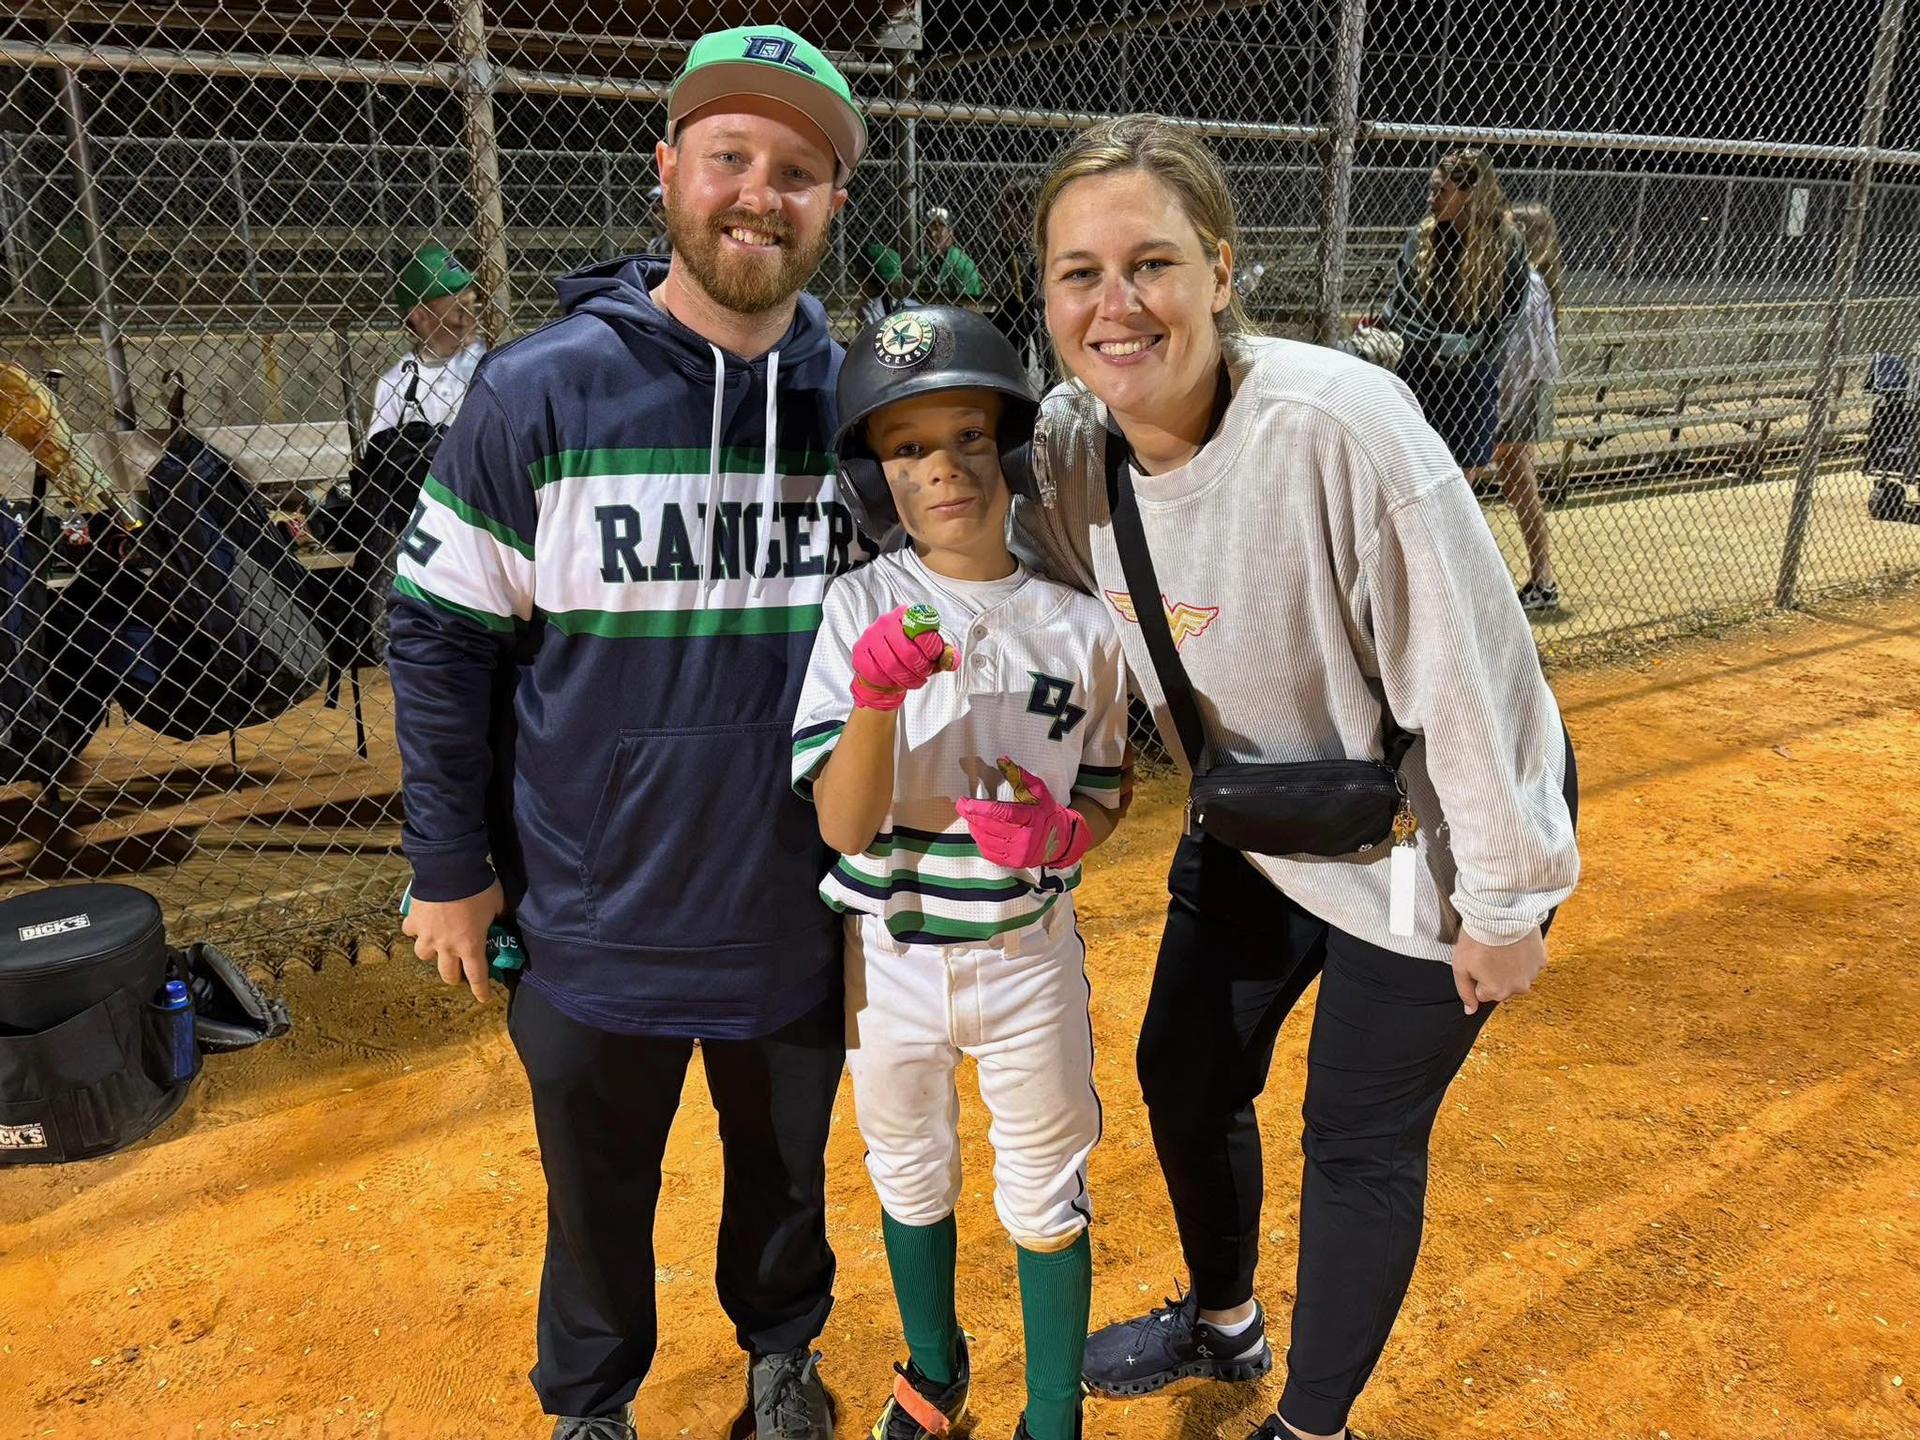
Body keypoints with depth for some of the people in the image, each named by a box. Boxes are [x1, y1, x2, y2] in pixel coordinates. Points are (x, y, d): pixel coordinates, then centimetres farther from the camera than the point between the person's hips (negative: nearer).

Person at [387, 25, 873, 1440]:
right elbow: (441, 636, -6)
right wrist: (448, 870, -4)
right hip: (591, 924, -1)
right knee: (597, 1196, 21)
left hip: (797, 922, 2)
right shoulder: (540, 391, -12)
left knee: (786, 1167, 25)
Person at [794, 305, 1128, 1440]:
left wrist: (1062, 835, -19)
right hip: (890, 955, 1)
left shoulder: (1079, 627, -10)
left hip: (1030, 952, 0)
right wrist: (876, 698, -35)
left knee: (1047, 1196, 15)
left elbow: (1107, 793, 3)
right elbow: (842, 826, -18)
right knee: (911, 1177, 23)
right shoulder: (861, 609, -14)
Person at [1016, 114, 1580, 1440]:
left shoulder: (1340, 424, -32)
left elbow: (1471, 676, -24)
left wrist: (1504, 900, -15)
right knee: (1183, 1077, 18)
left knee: (1361, 1141, 9)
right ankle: (1224, 1323, 49)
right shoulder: (1068, 441, -13)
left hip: (1419, 839, -6)